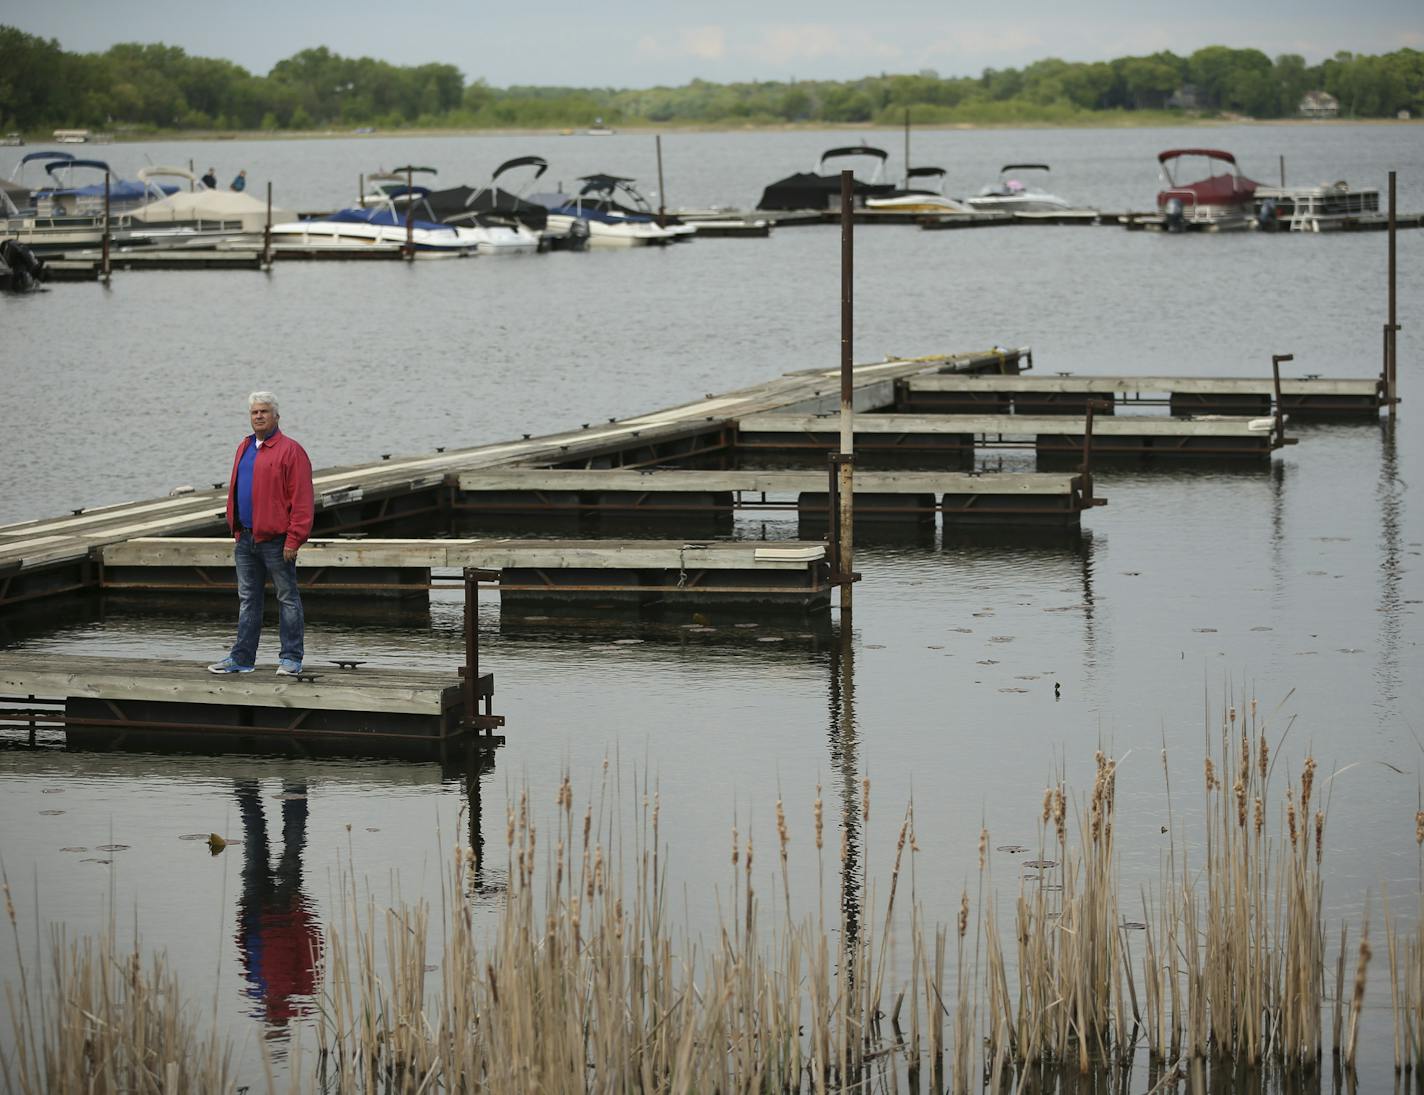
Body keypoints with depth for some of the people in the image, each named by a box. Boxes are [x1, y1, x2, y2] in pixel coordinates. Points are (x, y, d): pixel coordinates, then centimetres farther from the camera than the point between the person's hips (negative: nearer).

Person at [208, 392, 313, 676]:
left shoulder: (290, 450, -9)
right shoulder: (244, 448, 15)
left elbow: (301, 499, -14)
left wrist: (294, 539, -18)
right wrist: (235, 531, 14)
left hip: (276, 540, -7)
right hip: (246, 540, 7)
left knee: (287, 599, 2)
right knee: (248, 600, 11)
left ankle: (291, 658, 6)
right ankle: (242, 658, 16)